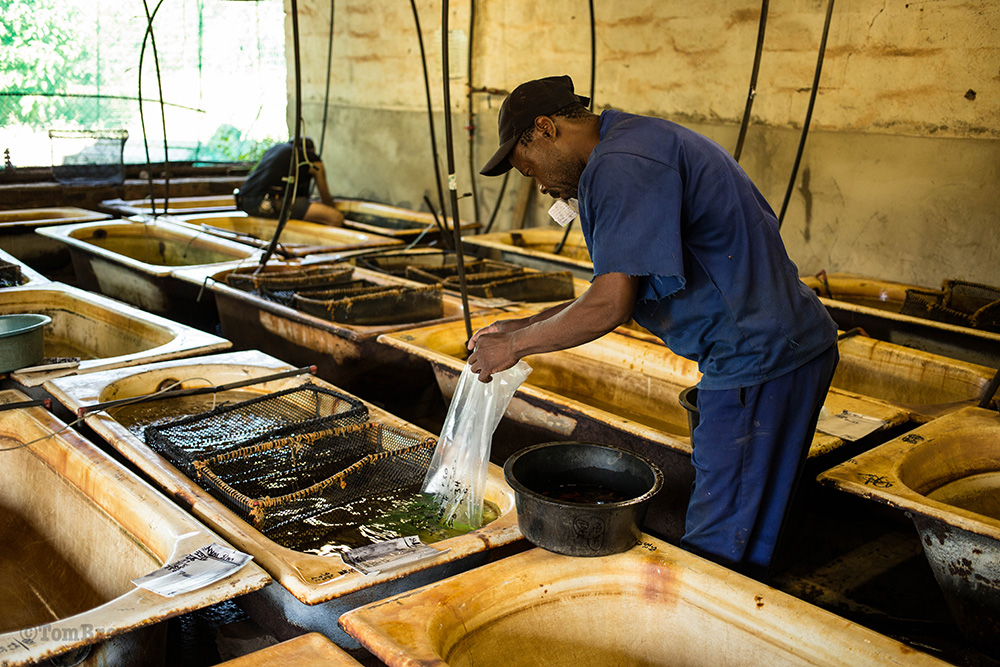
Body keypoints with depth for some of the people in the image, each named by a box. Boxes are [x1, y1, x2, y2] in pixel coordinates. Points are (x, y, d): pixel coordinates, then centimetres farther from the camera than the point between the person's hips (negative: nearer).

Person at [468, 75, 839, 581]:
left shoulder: (621, 165, -17)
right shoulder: (645, 142, 18)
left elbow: (612, 303, -24)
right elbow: (622, 289, 20)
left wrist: (514, 345, -10)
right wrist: (525, 327, 16)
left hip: (759, 361, -11)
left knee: (715, 556, -1)